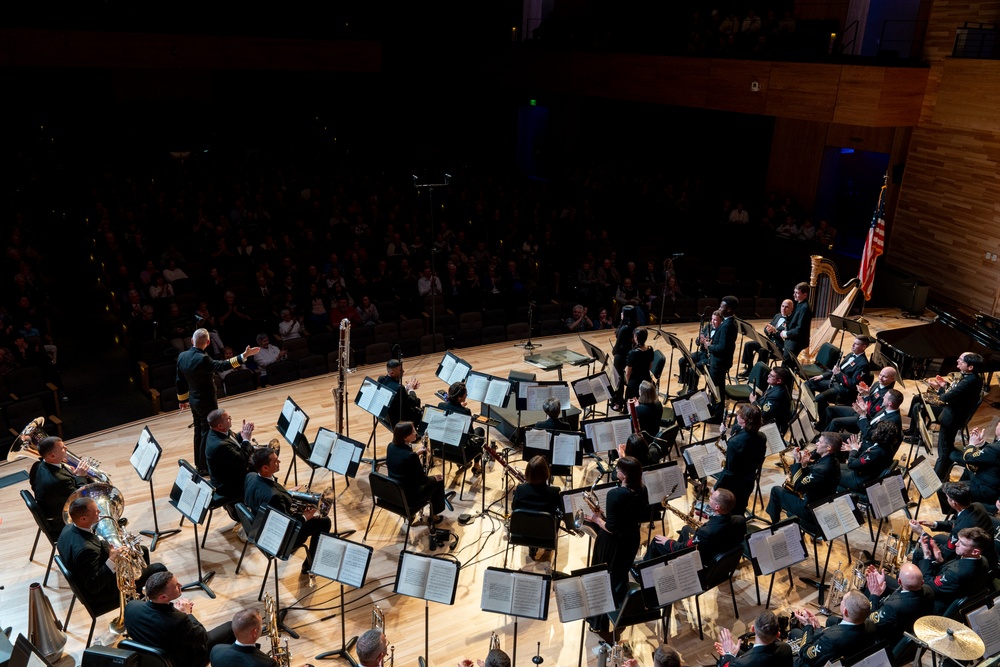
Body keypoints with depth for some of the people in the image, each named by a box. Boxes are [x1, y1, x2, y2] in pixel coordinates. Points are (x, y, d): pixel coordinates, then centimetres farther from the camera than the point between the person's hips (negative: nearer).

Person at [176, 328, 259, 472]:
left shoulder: (182, 356, -1)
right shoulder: (202, 359, -26)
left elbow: (180, 381, 8)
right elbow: (222, 365, -37)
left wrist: (183, 400, 19)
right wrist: (244, 356, -44)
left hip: (194, 401, 8)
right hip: (207, 402, -8)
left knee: (199, 432, 19)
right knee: (208, 434, 3)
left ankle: (198, 464, 29)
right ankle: (204, 467, 9)